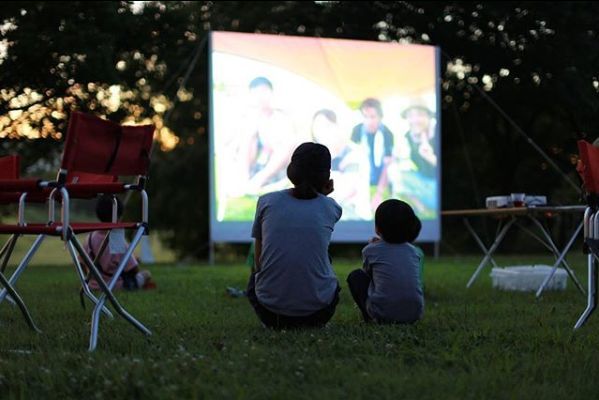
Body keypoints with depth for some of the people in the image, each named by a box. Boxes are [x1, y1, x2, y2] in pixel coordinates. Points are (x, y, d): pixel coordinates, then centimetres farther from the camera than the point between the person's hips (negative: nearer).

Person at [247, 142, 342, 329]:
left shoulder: (266, 201, 0)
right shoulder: (331, 208, 0)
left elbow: (258, 261, 10)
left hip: (270, 308, 0)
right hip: (318, 310, 0)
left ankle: (278, 324, 17)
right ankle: (312, 323, 19)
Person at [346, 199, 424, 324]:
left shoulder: (370, 250, 3)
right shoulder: (416, 252, 11)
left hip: (382, 314, -3)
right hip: (414, 314, 3)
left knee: (355, 276, 20)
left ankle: (370, 318, 11)